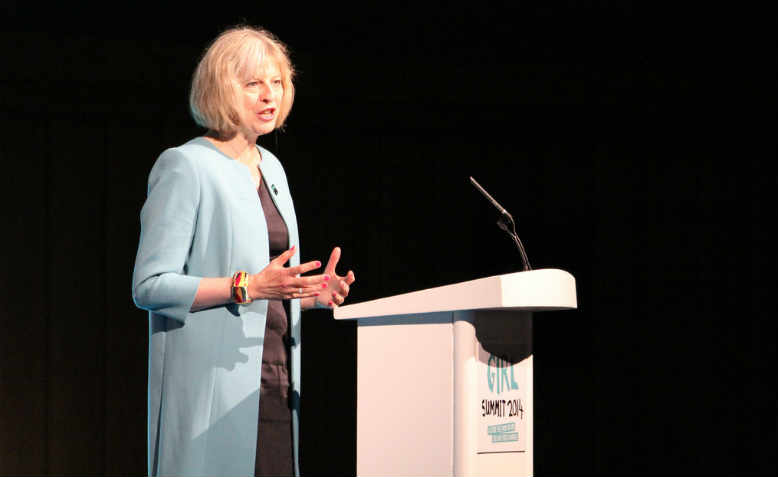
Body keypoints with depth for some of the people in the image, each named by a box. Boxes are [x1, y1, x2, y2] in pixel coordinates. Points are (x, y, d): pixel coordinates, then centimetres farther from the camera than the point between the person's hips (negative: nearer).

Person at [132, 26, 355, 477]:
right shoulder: (185, 166, -7)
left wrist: (312, 293, 5)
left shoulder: (271, 169, 18)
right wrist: (249, 286, -20)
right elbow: (150, 286, -14)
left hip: (276, 385, 7)